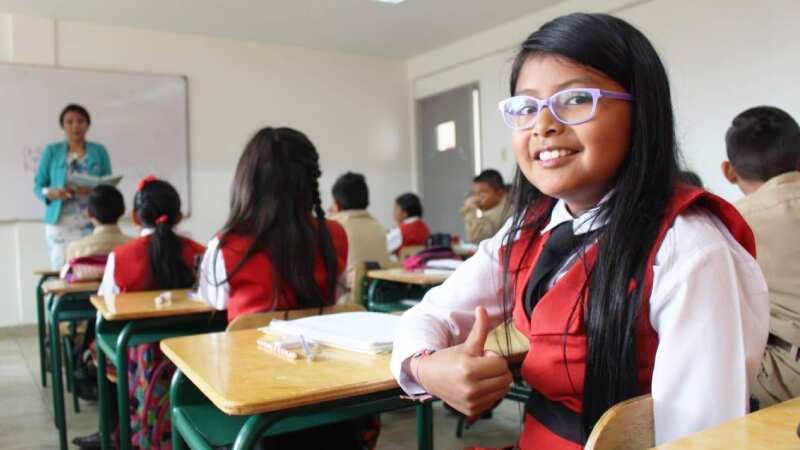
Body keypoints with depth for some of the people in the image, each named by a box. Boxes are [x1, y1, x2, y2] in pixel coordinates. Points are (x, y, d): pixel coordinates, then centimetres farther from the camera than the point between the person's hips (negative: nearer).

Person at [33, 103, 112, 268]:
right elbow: (38, 186, 8)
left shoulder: (99, 151, 8)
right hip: (60, 223, 0)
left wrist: (94, 190, -15)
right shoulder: (52, 151, 7)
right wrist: (52, 193, -13)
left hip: (91, 223, 0)